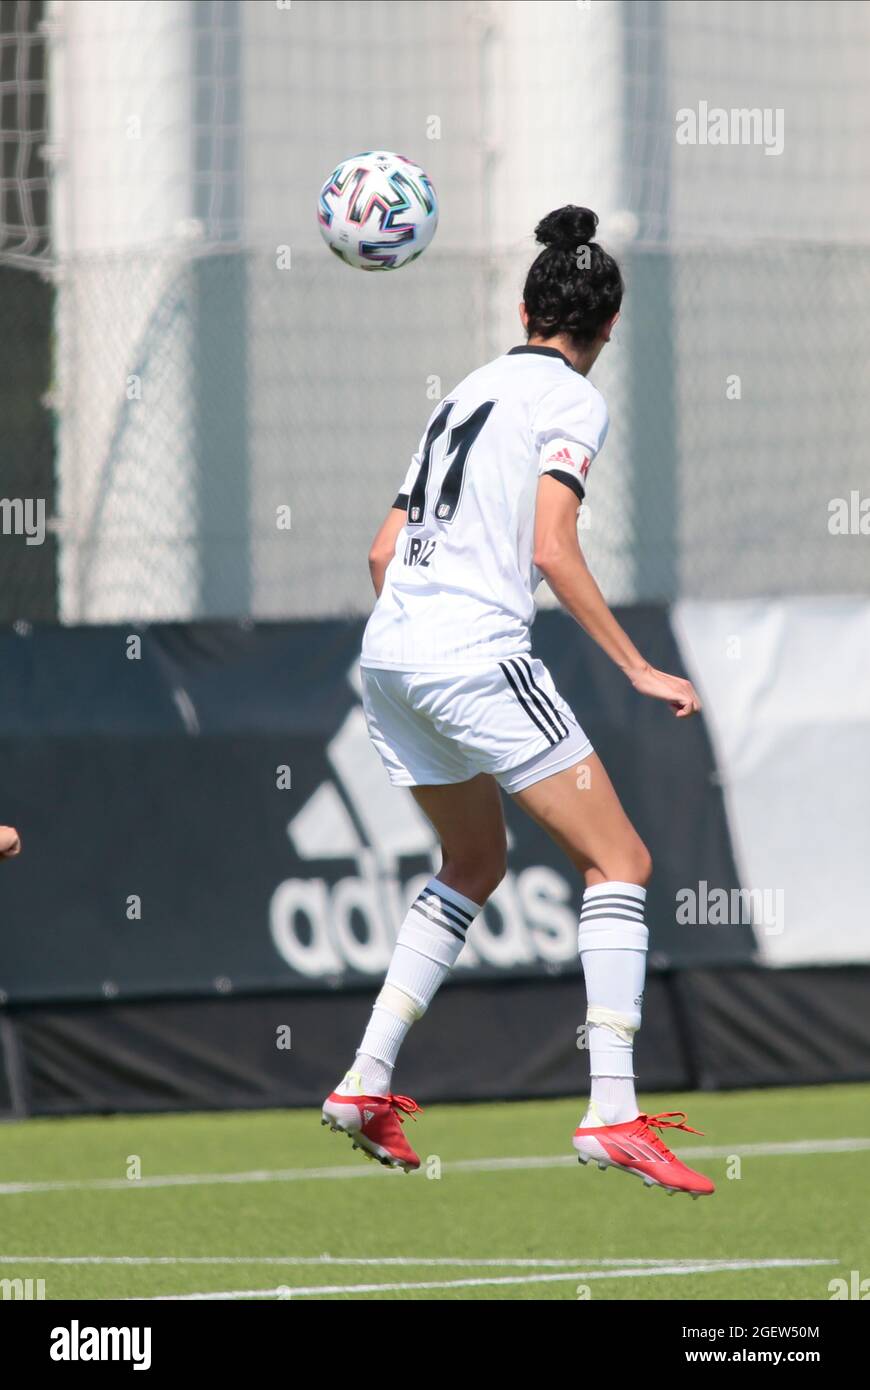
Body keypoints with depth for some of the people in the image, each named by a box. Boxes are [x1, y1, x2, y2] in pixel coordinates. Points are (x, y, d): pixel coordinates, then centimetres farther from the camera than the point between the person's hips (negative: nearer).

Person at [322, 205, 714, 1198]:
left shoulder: (467, 393, 20)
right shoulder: (572, 402, -2)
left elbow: (384, 551, 20)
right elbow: (552, 552, -14)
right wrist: (637, 669, -10)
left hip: (388, 653, 8)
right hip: (476, 651, -8)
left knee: (474, 866, 25)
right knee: (619, 861, -2)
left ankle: (366, 1083, 17)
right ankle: (612, 1112, -14)